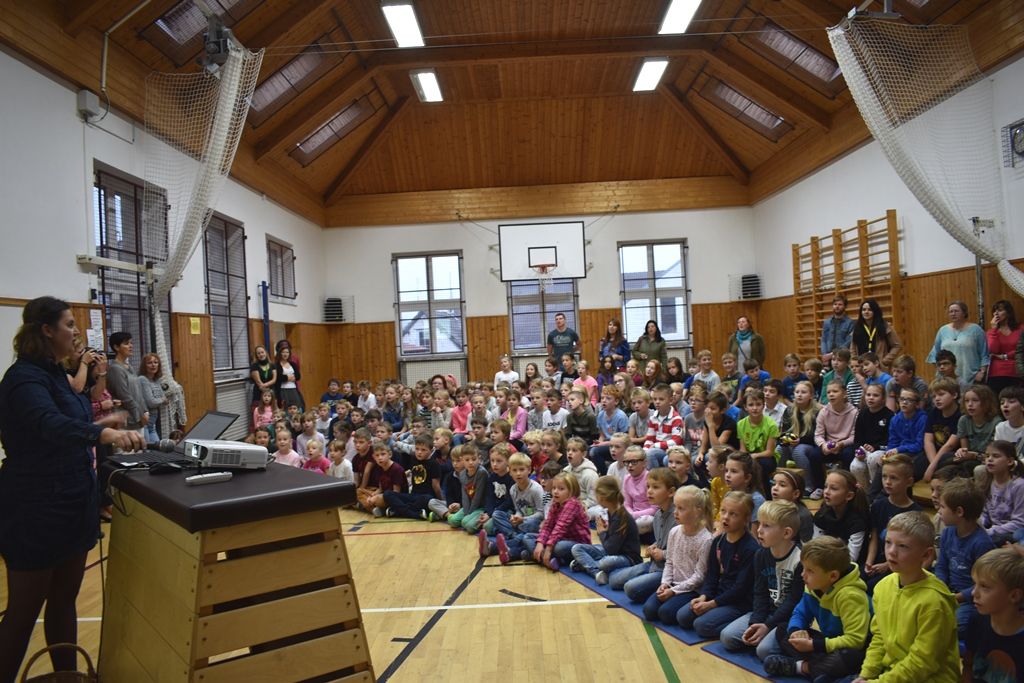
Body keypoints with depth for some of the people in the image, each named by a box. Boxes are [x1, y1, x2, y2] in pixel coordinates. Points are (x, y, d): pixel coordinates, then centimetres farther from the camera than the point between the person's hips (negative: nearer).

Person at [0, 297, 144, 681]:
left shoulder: (53, 372, 9)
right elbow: (50, 424, -40)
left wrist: (99, 421, 32)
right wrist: (103, 434, -55)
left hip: (71, 501, 9)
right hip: (36, 508, -9)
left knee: (64, 599, 16)